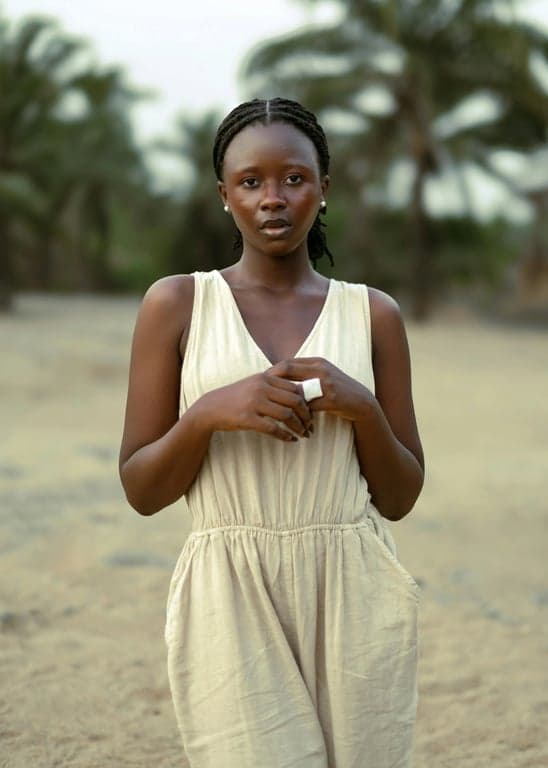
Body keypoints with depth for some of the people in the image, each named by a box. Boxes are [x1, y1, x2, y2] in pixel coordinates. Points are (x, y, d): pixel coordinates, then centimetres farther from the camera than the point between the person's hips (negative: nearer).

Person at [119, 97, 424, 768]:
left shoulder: (373, 314, 7)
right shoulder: (176, 303, 3)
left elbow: (400, 498, 8)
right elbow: (141, 490, 2)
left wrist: (363, 407, -9)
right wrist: (208, 414, -16)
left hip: (353, 597, 2)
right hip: (231, 595, -2)